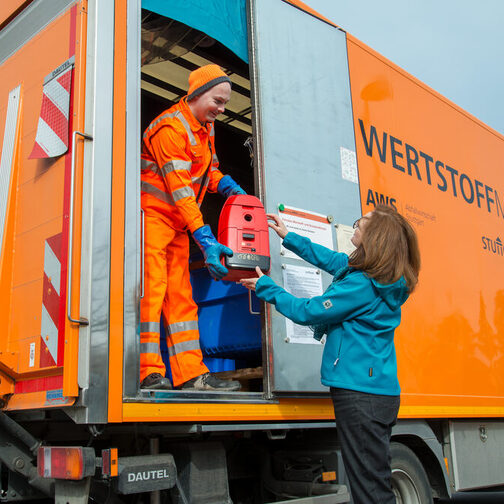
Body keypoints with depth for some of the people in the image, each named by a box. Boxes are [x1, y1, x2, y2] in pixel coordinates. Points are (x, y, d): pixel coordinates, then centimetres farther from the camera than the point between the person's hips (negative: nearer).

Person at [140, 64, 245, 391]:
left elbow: (210, 171, 22)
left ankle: (191, 374, 5)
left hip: (178, 223, 9)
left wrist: (232, 189, 1)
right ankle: (149, 373, -12)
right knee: (151, 288, -13)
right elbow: (179, 190, -23)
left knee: (180, 296, 4)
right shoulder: (171, 126, -16)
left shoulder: (206, 126, 13)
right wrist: (206, 240, -28)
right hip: (151, 214, -9)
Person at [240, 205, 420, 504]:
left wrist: (265, 287, 3)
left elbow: (307, 312, -11)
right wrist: (288, 237, 31)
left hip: (360, 391, -10)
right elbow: (332, 260, 23)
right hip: (382, 391, 10)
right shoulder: (383, 278, 10)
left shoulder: (362, 285, -18)